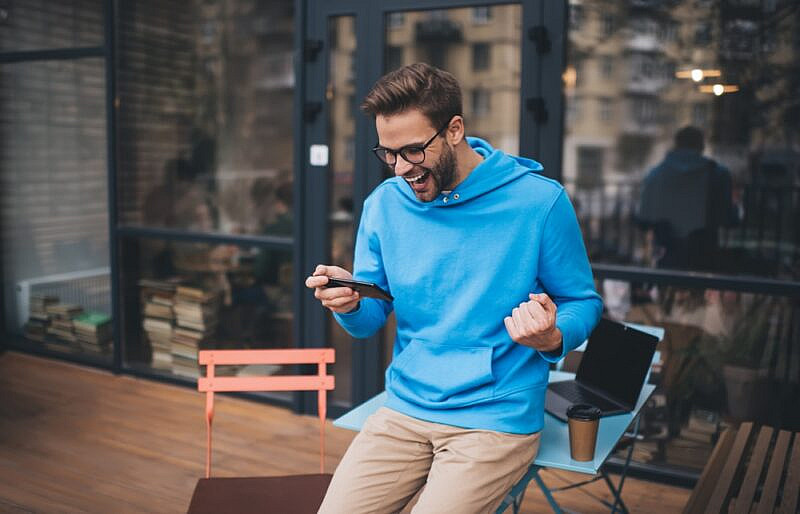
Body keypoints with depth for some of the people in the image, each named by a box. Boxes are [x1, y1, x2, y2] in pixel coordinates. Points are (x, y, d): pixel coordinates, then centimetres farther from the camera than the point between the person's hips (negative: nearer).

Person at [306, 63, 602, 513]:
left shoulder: (539, 201, -9)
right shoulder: (384, 204, 2)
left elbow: (583, 302, 1)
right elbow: (370, 322, 7)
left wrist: (552, 339, -21)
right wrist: (350, 304, -17)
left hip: (497, 420, -3)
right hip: (403, 410, 4)